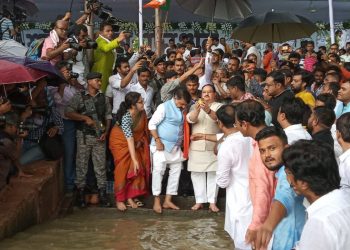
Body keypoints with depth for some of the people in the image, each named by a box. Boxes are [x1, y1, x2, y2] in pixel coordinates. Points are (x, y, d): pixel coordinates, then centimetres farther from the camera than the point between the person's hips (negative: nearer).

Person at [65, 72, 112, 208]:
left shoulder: (103, 98, 12)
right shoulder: (79, 96, 0)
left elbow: (108, 116, 12)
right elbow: (68, 112, -9)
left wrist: (106, 132, -1)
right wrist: (85, 118, -16)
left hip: (99, 136, 3)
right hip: (84, 136, -3)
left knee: (101, 165, 4)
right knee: (82, 165, 1)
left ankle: (102, 194, 10)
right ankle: (80, 194, 10)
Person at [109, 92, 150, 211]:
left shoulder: (142, 112, -15)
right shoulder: (126, 117, -34)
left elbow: (143, 129, 4)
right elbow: (129, 139, -37)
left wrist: (141, 141, -5)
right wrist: (134, 159, -38)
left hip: (135, 144, 6)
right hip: (121, 142, -6)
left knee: (137, 169, -1)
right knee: (123, 170, -5)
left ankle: (130, 197, 9)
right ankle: (120, 199, 6)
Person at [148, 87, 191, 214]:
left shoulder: (182, 109, 7)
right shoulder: (164, 107, -12)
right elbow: (152, 124, -14)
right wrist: (157, 141, -17)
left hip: (176, 146, 7)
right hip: (162, 145, -7)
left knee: (176, 172, 8)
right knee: (158, 171, -6)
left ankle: (168, 201, 16)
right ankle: (157, 201, 2)